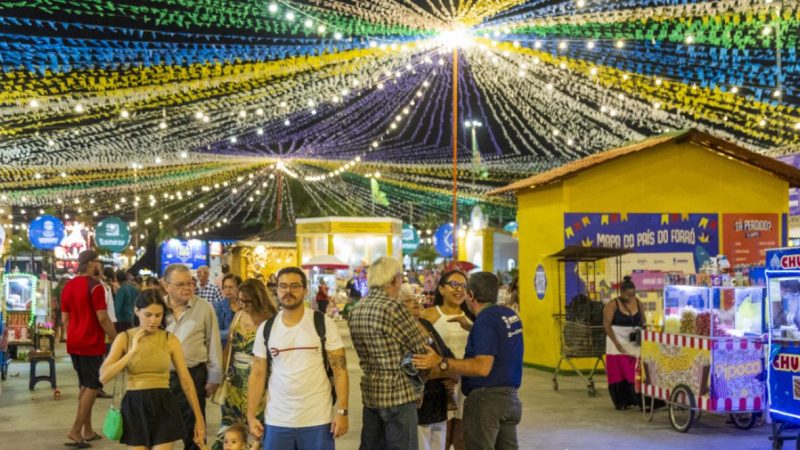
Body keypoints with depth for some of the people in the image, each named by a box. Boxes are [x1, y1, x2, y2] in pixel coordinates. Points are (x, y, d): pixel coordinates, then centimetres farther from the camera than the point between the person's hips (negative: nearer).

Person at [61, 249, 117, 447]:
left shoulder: (68, 286, 11)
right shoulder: (95, 286, -14)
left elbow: (64, 319, 14)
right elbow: (102, 318, -18)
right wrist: (117, 340, -9)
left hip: (74, 343, 8)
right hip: (91, 343, -8)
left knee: (84, 386, 15)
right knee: (92, 387, -2)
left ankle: (88, 431, 18)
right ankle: (76, 431, -8)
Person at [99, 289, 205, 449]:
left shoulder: (170, 339, -1)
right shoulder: (124, 338, -1)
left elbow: (186, 380, 1)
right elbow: (104, 376, -10)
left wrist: (199, 418, 1)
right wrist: (133, 351, -15)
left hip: (163, 407, -1)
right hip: (135, 408, 1)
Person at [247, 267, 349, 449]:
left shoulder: (324, 324, -4)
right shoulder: (266, 328, 5)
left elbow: (339, 370, -5)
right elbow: (258, 374, 8)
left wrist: (342, 411, -13)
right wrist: (251, 415, 1)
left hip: (317, 420, -2)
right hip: (277, 421, 2)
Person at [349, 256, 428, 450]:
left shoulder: (356, 310, 8)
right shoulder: (393, 307, -16)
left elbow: (366, 355, 11)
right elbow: (420, 348, -10)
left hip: (370, 392, 8)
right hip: (398, 393, -8)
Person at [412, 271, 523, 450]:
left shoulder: (485, 320, -17)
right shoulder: (510, 315, 9)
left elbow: (482, 367, -26)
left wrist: (440, 362, -27)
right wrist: (469, 326, 26)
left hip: (486, 397, -8)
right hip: (510, 397, 9)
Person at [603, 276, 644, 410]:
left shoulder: (638, 303, 6)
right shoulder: (613, 305, -8)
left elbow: (642, 322, 14)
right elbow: (606, 325, -11)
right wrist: (616, 343, -18)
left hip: (634, 344, 4)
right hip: (618, 344, -4)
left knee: (633, 372, 2)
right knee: (618, 373, -2)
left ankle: (632, 399, 8)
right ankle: (620, 402, 4)